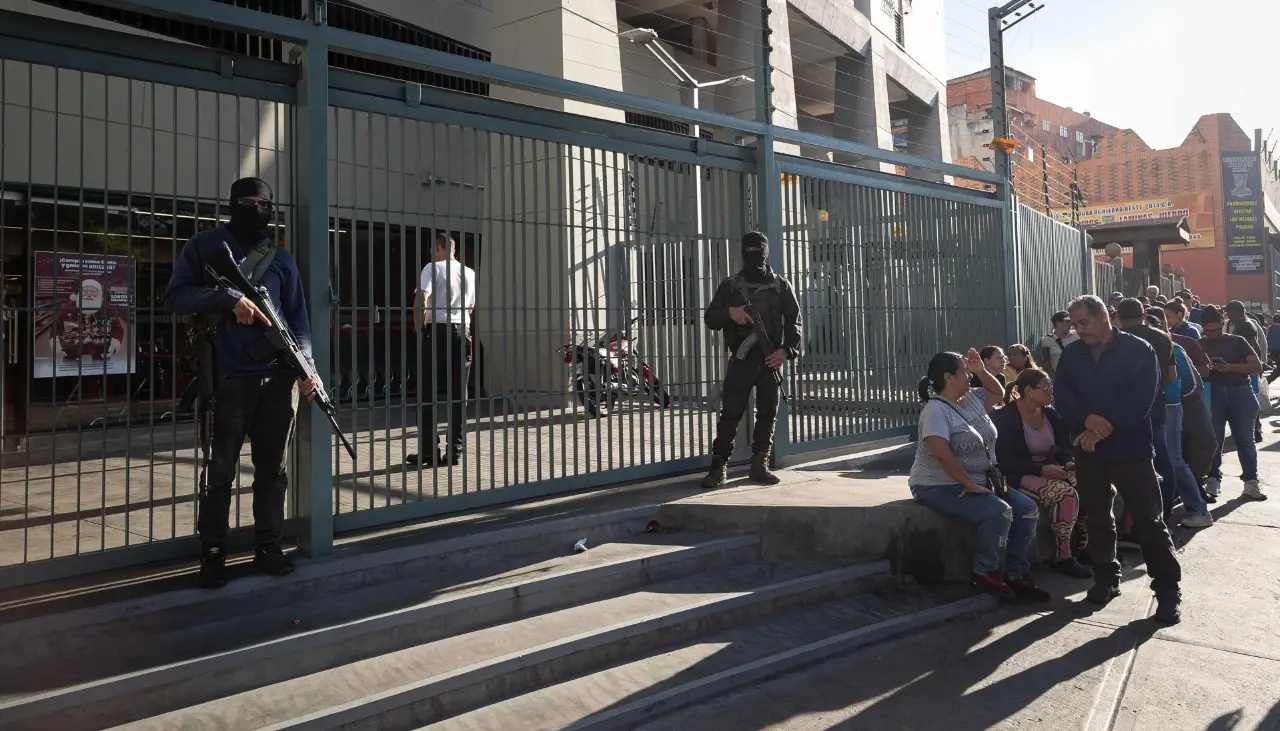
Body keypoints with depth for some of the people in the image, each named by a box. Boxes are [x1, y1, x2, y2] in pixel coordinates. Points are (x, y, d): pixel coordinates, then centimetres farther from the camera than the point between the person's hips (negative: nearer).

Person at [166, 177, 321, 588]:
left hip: (279, 377, 3)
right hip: (229, 378, -3)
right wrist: (228, 298, -18)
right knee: (220, 471, 3)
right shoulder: (206, 246, 5)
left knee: (272, 469, 9)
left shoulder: (281, 259, 13)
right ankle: (212, 555, 14)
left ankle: (268, 547, 20)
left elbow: (297, 318, 11)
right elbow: (175, 297, -3)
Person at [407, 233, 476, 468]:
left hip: (437, 330, -4)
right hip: (462, 331, 4)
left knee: (428, 391, 2)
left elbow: (422, 299, -13)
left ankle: (428, 451, 2)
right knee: (458, 393, 5)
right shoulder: (469, 272, 12)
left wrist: (419, 326, -3)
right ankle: (455, 450, 5)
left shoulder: (433, 268, -2)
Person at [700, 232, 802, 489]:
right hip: (741, 359, -1)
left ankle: (759, 465, 14)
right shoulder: (730, 286, 9)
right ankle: (719, 466, -1)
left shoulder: (781, 285, 8)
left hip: (771, 359, 1)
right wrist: (729, 312, -14)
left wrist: (787, 350, -12)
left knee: (767, 413, 4)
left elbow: (795, 322, 4)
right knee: (730, 413, -5)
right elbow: (710, 319, 7)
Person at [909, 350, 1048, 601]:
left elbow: (999, 394, 28)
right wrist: (970, 485, -26)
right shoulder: (936, 410, -20)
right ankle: (986, 573, -9)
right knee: (999, 512, -28)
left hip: (980, 481, 10)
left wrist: (981, 371, 11)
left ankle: (1017, 576, 5)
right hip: (940, 486, -10)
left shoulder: (971, 398, 9)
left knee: (1028, 509, -2)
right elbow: (942, 453, -31)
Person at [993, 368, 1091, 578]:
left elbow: (1064, 447, 16)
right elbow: (1005, 460, -16)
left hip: (1051, 471, 7)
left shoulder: (1051, 414, 12)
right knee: (1067, 494, -30)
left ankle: (1083, 545, -6)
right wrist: (1041, 469, -24)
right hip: (1022, 476, -7)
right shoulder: (1006, 417, -11)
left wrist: (1069, 462, -8)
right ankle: (1063, 556, -17)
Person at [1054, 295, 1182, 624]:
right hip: (1087, 449, 4)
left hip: (1130, 447, -4)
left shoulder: (1138, 349, -3)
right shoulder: (1071, 354, 8)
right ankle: (1106, 578, 25)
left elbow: (1142, 397, -12)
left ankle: (1168, 589, 9)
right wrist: (1087, 420, -18)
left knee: (1148, 519, -1)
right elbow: (1061, 396, 0)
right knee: (1097, 517, 12)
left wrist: (1103, 429, -18)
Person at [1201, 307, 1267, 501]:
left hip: (1240, 393, -1)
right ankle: (1213, 479, 8)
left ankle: (1251, 481, 7)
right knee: (1214, 439, 2)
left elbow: (1258, 366, -3)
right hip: (1213, 394, 1)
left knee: (1245, 438, 2)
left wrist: (1231, 367, -17)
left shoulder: (1237, 341, 3)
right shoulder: (1200, 345, 7)